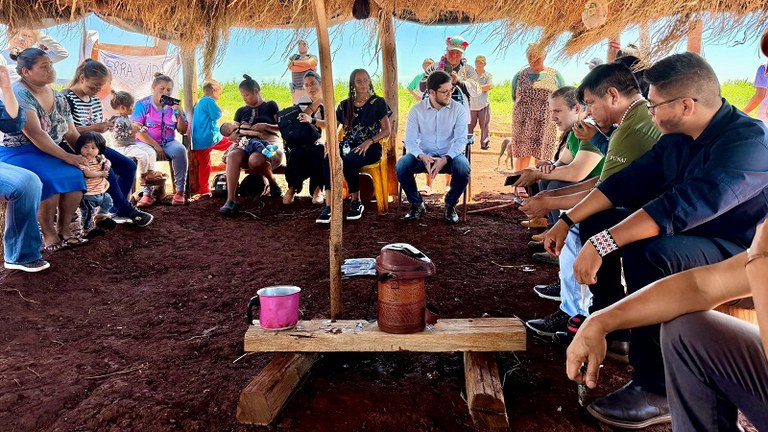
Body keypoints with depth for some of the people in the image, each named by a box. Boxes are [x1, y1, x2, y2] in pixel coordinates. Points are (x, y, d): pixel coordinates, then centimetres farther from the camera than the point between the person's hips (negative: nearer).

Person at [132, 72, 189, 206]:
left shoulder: (173, 106, 8)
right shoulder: (143, 104, -2)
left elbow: (183, 131, 6)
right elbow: (137, 131, -8)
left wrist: (180, 115, -11)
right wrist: (155, 145, -17)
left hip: (168, 142, 3)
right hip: (146, 142, -2)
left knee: (180, 150, -30)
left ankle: (180, 191, -27)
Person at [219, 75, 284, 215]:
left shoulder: (270, 106, 12)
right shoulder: (241, 111, 24)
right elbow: (233, 132, 21)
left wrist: (265, 126, -13)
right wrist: (233, 136, -4)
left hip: (268, 143, -4)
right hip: (246, 144, 4)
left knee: (255, 160, -40)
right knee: (232, 155, -33)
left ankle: (273, 183, -9)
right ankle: (230, 201, -42)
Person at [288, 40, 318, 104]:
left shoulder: (313, 57, 13)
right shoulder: (293, 58, 18)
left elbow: (308, 63, -10)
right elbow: (291, 68, -3)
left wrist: (294, 62, 2)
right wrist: (309, 66, -4)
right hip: (297, 90, 2)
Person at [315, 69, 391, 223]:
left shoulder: (378, 102, 5)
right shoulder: (345, 105, 16)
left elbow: (387, 130, -1)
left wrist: (369, 141, -17)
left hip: (370, 148, -3)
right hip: (348, 146, 3)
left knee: (348, 161, -35)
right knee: (329, 159, -30)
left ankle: (356, 202, -18)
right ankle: (329, 204, -34)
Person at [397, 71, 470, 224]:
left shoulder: (458, 109, -5)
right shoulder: (417, 110, -4)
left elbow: (460, 140, -11)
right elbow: (410, 140, -9)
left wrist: (445, 159, -30)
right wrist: (423, 157, -30)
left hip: (450, 155, 0)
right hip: (424, 155, 1)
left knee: (463, 168, -33)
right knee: (401, 166, -27)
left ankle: (450, 205, -5)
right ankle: (417, 204, -3)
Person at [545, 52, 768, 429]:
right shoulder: (678, 138, 1)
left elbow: (685, 206, -39)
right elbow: (627, 182, 3)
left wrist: (601, 245, -42)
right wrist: (567, 221, -2)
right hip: (687, 236, 9)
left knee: (648, 253, -37)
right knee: (596, 221, 5)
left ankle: (656, 391, -23)